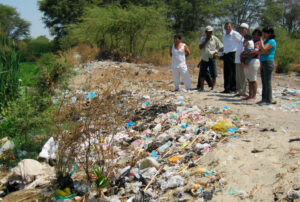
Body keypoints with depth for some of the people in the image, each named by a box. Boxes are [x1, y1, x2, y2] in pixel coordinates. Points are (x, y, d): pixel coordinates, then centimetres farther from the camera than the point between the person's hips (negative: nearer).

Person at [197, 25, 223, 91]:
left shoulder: (215, 39, 1)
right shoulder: (203, 39, 8)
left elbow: (220, 47, 6)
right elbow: (200, 47, -5)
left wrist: (217, 52, -7)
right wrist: (206, 41, -10)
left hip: (211, 58, -3)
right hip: (204, 58, 3)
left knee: (213, 73, -2)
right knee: (202, 73, 5)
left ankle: (213, 87, 7)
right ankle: (201, 87, 14)